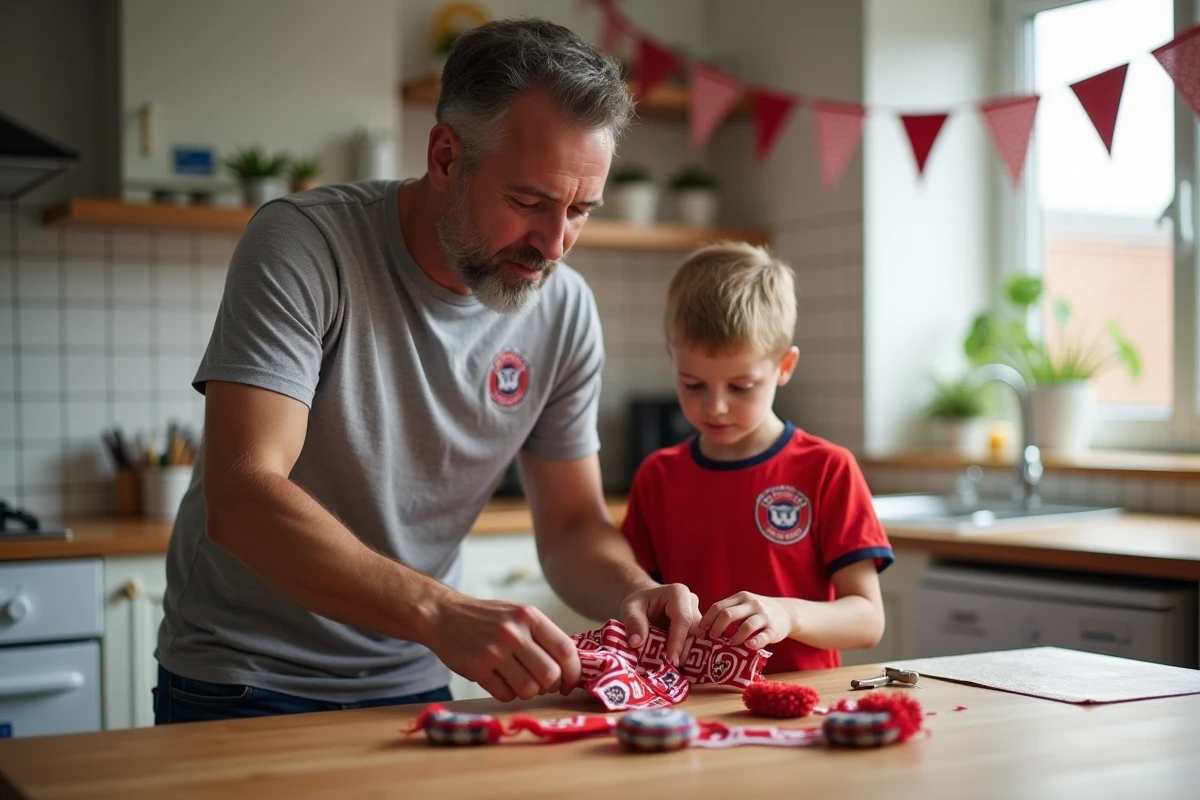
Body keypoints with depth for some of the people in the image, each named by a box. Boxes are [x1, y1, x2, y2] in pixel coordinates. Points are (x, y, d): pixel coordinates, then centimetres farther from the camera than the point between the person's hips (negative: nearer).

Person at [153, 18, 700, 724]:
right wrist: (438, 612, -41)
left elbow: (574, 524, 3)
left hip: (413, 687, 3)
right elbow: (239, 501, -29)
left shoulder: (565, 310, -4)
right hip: (242, 685, -3)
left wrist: (634, 592, -19)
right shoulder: (304, 246, -19)